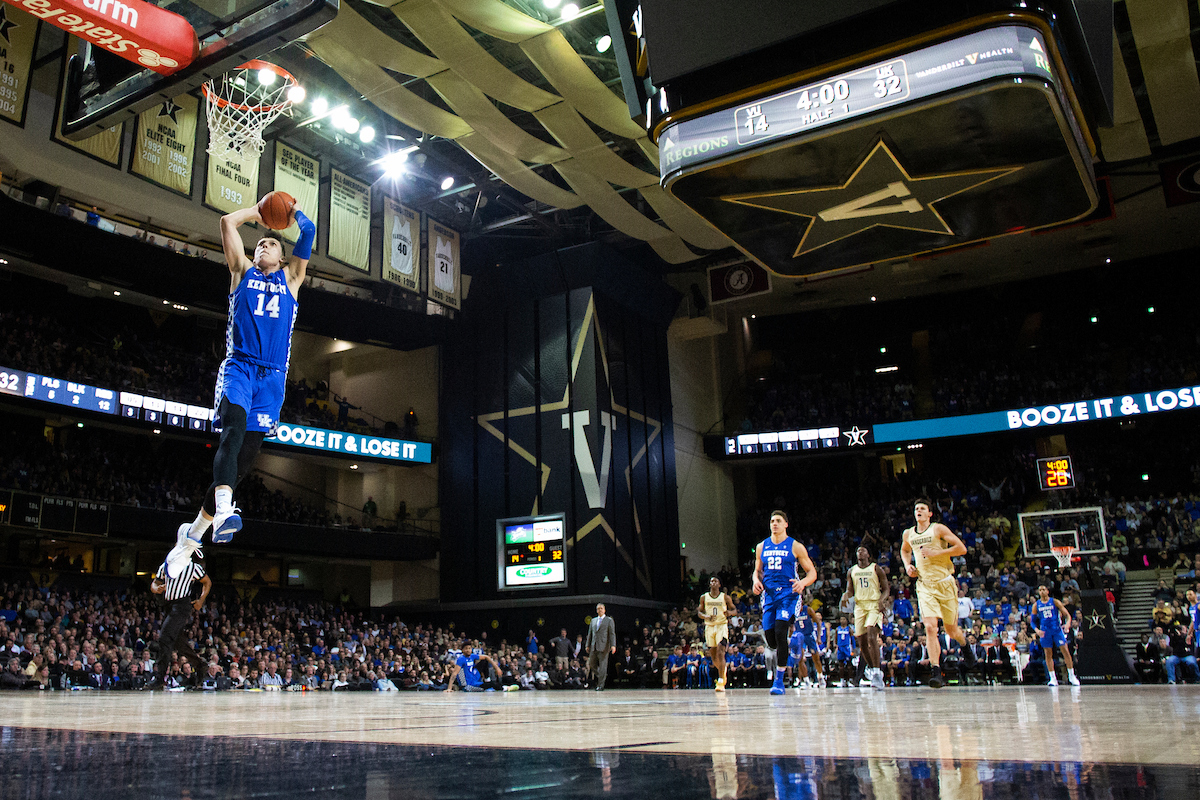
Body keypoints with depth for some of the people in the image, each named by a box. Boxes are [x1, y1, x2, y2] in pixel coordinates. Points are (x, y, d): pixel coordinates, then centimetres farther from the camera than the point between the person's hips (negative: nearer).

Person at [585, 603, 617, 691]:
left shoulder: (609, 620, 4)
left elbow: (612, 634, -4)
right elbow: (590, 634, 20)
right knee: (591, 664, 4)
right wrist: (588, 645, 13)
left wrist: (613, 645, -14)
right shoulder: (593, 621, 18)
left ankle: (600, 685, -1)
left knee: (602, 665, -7)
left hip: (603, 646, -5)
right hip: (594, 647, 5)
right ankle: (602, 676, 26)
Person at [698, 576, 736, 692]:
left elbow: (734, 609, 8)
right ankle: (723, 670, 39)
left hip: (722, 626, -3)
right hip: (709, 626, 3)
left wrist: (730, 612, -15)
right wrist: (706, 616, -13)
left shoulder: (725, 597, 0)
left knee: (720, 652, -18)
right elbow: (700, 612, 9)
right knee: (713, 655, 8)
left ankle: (720, 682, -16)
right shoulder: (704, 597, 5)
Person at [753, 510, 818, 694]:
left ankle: (779, 680, -11)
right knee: (769, 636, 1)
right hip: (769, 595, 4)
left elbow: (812, 572, 1)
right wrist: (756, 581, 0)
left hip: (788, 594, -4)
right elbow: (758, 570, 22)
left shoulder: (795, 546, -1)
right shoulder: (762, 547, 11)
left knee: (780, 631, -20)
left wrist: (803, 582, -19)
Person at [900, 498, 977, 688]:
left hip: (945, 583, -2)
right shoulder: (908, 534, 8)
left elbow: (962, 548, -11)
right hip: (924, 585, 2)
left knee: (951, 630, 9)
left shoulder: (939, 529, -6)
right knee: (930, 627, -15)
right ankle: (936, 672, -15)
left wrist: (936, 553, -18)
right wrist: (907, 565, 9)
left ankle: (965, 643, 45)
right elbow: (904, 550, 29)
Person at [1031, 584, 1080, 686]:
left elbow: (1067, 615, -1)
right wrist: (1037, 630, -10)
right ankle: (1053, 678, 7)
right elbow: (1033, 621, 9)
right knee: (1048, 654, 2)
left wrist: (1068, 623, -21)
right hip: (1045, 631, 2)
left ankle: (1072, 676, 2)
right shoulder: (1036, 605, 6)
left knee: (1065, 651, -8)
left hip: (1057, 629, -2)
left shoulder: (1055, 602, 1)